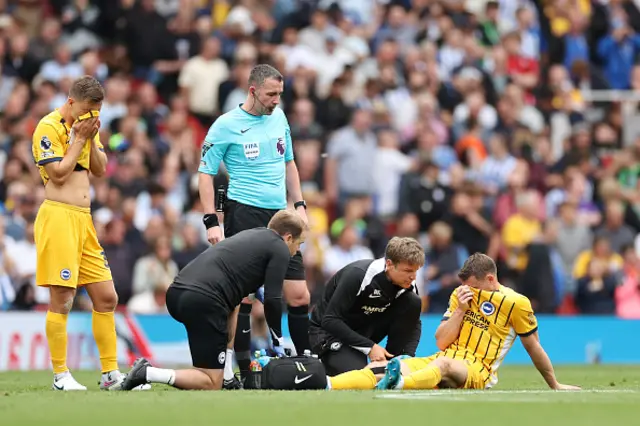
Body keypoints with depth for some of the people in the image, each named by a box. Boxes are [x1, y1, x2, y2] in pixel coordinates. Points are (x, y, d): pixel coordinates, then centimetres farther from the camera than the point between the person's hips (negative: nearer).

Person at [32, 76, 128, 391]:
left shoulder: (86, 125, 16)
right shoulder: (49, 127, -8)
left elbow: (100, 169, 13)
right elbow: (59, 174, -14)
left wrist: (91, 138, -1)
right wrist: (79, 139, -9)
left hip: (84, 221, 8)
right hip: (58, 217, -8)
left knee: (106, 298, 7)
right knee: (61, 299, -7)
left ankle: (110, 373, 13)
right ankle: (60, 376, -1)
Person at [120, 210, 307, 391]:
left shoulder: (249, 235, 31)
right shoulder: (279, 249, 7)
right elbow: (271, 300, 0)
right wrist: (278, 339, 15)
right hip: (202, 301, -9)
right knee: (212, 384, -1)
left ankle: (226, 375, 25)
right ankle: (147, 373, -16)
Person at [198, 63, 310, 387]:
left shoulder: (279, 117, 13)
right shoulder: (226, 126, -4)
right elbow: (205, 173, -3)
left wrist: (299, 205, 17)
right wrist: (211, 221, -11)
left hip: (280, 215, 6)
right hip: (244, 213, -5)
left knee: (299, 296, 3)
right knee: (241, 294, -8)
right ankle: (240, 368, -4)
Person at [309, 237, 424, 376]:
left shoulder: (408, 284, -12)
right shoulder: (357, 274, -30)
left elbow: (414, 322, 1)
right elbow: (330, 320, -28)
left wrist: (407, 355, -20)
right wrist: (369, 347, -30)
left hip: (366, 330, 5)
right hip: (329, 332, -5)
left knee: (413, 302, -14)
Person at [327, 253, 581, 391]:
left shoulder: (516, 303, 0)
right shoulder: (460, 295, 15)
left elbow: (534, 347, 8)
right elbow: (441, 342, 11)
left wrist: (555, 386, 13)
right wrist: (460, 310, -3)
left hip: (477, 373, -6)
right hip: (442, 361, 6)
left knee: (442, 364, -42)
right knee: (382, 367, -19)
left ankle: (397, 383, -75)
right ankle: (322, 386, -42)